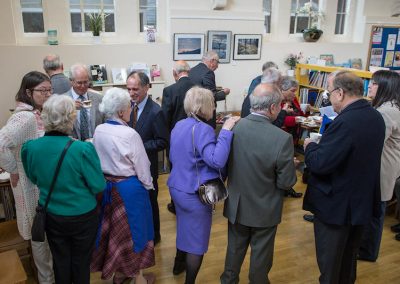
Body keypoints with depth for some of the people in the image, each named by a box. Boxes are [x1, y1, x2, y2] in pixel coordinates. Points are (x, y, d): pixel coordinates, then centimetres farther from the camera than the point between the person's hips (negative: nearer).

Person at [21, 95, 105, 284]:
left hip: (51, 216, 4)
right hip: (82, 217, -3)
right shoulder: (83, 149, -28)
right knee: (81, 262, 19)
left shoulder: (30, 147, -13)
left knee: (60, 261, 23)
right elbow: (98, 186, -17)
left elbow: (34, 178, 4)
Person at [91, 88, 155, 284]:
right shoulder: (129, 134, -22)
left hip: (106, 187, 6)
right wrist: (148, 186, 3)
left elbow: (98, 160, 7)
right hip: (129, 188, -6)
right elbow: (142, 167, -14)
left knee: (114, 229, 20)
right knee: (132, 230, 11)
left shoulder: (98, 131, -3)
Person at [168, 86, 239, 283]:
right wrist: (225, 130, -30)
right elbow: (217, 161, -34)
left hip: (177, 188, 9)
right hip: (194, 193, -9)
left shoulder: (179, 125, 4)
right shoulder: (202, 129, -23)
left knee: (184, 228, 30)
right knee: (196, 240, 8)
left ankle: (179, 263, 51)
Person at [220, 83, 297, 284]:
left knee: (235, 247, 26)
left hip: (237, 204, 4)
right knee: (261, 253, 21)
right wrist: (290, 166, 2)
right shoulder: (282, 138, -27)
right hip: (264, 209, -3)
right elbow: (286, 182, -18)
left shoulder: (233, 127, -16)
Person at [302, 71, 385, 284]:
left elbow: (320, 164, -28)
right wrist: (326, 143, 8)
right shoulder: (375, 117, 1)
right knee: (349, 254, 27)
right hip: (362, 201, 9)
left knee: (329, 261, 12)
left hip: (336, 204, -8)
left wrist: (310, 146, -9)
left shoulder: (345, 122, -29)